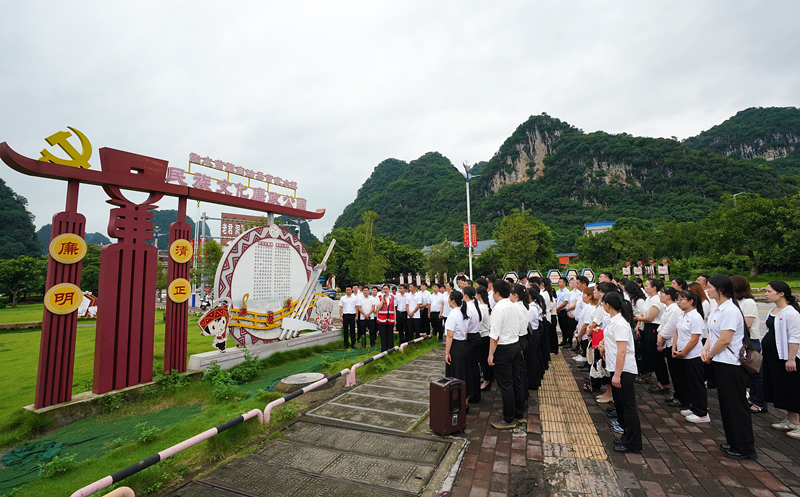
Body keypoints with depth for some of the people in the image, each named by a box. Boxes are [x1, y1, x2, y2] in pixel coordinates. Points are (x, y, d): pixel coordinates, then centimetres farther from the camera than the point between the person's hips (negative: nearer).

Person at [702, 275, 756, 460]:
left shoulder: (730, 311, -20)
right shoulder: (718, 309, 9)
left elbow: (724, 340, -22)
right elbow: (712, 333, 14)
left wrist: (710, 355, -9)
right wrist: (705, 349, -1)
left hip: (731, 365, -9)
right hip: (720, 363, 9)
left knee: (736, 406, 3)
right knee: (726, 404, 18)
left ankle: (744, 448, 17)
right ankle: (733, 442, 32)